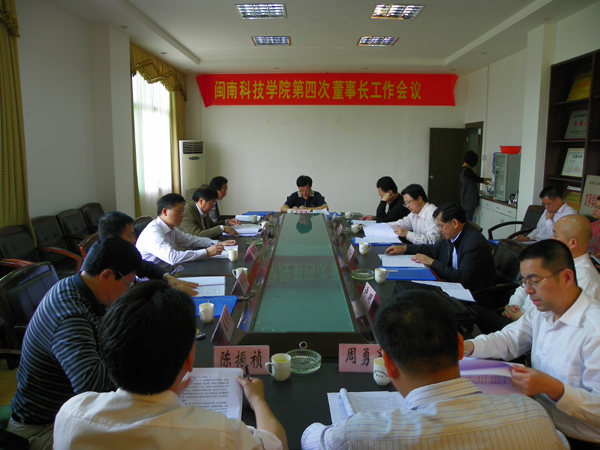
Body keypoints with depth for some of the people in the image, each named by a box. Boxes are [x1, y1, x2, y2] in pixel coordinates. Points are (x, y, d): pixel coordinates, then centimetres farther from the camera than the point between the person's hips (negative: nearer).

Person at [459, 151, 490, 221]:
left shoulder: (462, 169, 10)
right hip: (470, 198, -10)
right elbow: (477, 179, -9)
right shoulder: (467, 170, -19)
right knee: (469, 220, -4)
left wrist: (483, 181, 22)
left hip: (464, 198, 10)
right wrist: (487, 179, 9)